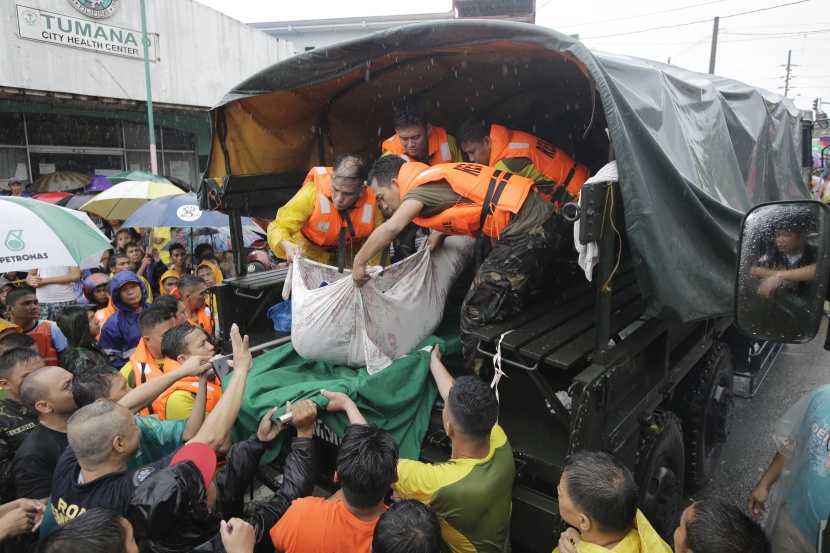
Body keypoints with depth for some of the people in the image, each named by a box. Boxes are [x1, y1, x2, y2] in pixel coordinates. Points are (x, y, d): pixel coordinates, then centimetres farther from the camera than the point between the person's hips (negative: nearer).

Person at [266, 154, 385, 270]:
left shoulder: (371, 205, -28)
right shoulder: (311, 194, -34)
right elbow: (278, 227, -28)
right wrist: (287, 246, -49)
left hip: (349, 255, 2)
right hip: (310, 250, -2)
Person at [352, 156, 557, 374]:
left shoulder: (421, 186, -7)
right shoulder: (436, 180, 19)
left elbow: (391, 227, -23)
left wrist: (359, 261, -12)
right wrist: (440, 232, 18)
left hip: (525, 228, -10)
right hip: (538, 220, 10)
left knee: (477, 312, -1)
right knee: (505, 307, 22)